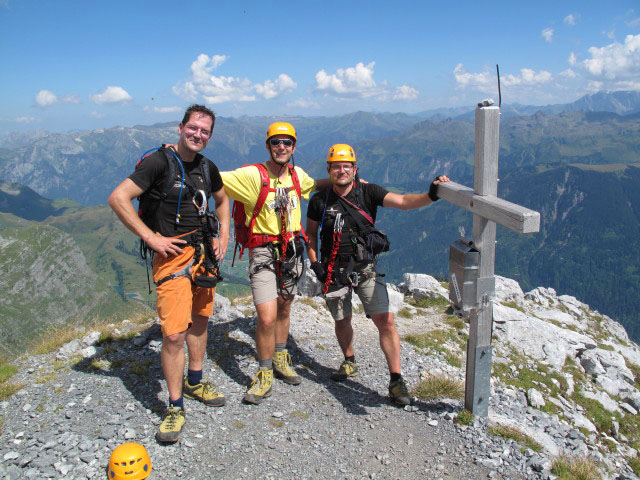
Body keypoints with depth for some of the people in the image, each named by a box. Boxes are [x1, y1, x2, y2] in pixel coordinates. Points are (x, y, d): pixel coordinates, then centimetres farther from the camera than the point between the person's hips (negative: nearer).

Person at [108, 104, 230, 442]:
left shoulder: (207, 167, 9)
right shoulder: (160, 161, -12)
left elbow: (222, 200, 27)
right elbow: (118, 198, -18)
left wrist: (223, 236, 13)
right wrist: (151, 237, -19)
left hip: (203, 252, 7)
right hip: (173, 254, -7)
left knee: (199, 320, 17)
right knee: (174, 334, -10)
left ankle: (194, 382, 37)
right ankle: (175, 408, 5)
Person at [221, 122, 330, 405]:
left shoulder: (297, 175, 5)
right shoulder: (252, 175, -15)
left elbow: (314, 185, 27)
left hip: (291, 249, 6)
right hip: (263, 252, -6)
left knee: (284, 309, 19)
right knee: (267, 318, -12)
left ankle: (280, 360, 40)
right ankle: (264, 375, 9)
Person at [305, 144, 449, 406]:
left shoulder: (368, 192, -6)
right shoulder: (320, 200, -2)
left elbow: (403, 201, -17)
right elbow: (310, 232, 10)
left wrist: (430, 195, -34)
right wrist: (314, 262, -1)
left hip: (366, 268, -1)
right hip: (335, 271, 1)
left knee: (385, 321, -10)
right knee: (342, 321, 15)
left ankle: (396, 380, 0)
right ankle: (350, 362, 42)